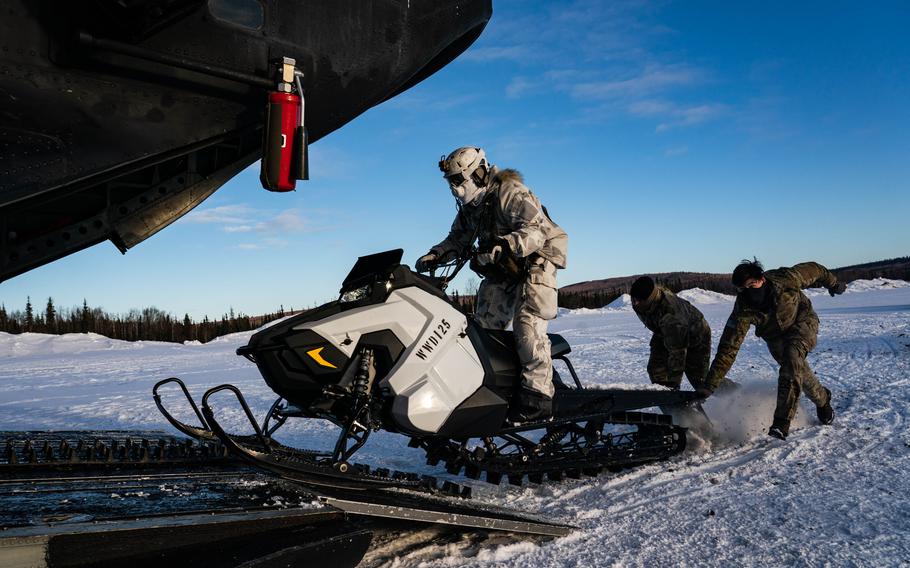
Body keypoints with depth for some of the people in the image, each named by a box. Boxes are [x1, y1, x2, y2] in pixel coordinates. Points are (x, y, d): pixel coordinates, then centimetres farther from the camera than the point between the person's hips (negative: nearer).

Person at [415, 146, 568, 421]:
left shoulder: (509, 192, -17)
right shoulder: (469, 206, 9)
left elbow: (537, 230, -28)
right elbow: (457, 239, 15)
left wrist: (504, 247, -41)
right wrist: (435, 256, -3)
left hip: (534, 261, -8)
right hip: (501, 270, 9)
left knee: (527, 323, -21)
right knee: (484, 325, 2)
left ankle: (539, 392, -17)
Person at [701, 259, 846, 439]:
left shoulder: (785, 279, -33)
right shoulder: (743, 310, -31)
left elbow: (812, 270, -10)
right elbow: (728, 348, -32)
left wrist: (833, 283, 9)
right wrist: (709, 385, -38)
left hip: (803, 321, -2)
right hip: (776, 336, 2)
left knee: (792, 357, -27)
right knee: (799, 370, -1)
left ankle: (782, 422, -26)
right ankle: (822, 400, 35)